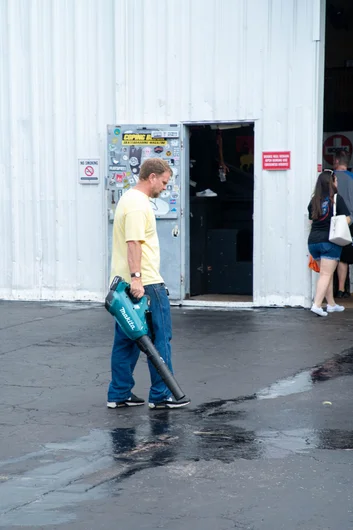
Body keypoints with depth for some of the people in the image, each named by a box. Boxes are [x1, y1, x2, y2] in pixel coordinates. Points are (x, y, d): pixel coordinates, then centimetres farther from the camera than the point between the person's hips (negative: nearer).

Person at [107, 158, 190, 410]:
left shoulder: (129, 199, 18)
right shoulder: (139, 204, -15)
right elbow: (133, 243, -24)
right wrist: (136, 277, -28)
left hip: (128, 285, 10)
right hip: (145, 285, -10)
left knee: (127, 341, 12)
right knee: (160, 339, -2)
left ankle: (119, 394, 15)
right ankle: (161, 394, 3)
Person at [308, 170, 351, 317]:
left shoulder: (314, 201, 8)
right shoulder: (336, 198, -7)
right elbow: (347, 220, -7)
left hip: (313, 241, 6)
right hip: (329, 240, -6)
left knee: (327, 273, 17)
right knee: (326, 274, -4)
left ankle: (331, 304, 24)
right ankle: (317, 305, -16)